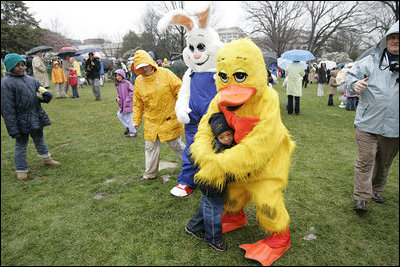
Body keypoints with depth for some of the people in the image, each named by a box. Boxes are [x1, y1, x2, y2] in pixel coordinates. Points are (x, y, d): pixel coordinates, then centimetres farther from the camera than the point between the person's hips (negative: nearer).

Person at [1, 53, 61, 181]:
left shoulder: (31, 79, 6)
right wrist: (13, 128, -18)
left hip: (36, 117, 6)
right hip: (21, 120, -6)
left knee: (39, 139, 23)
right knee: (21, 144, 8)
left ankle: (46, 158, 42)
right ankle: (21, 169, 21)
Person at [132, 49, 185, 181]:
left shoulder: (165, 74, -8)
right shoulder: (138, 81, 3)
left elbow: (179, 90, -6)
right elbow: (137, 104, 11)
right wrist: (136, 120, 10)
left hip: (169, 119, -4)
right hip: (150, 121, 4)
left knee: (176, 145, 7)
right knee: (150, 147, 12)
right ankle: (150, 173, 29)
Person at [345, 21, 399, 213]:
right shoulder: (372, 61, 0)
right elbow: (351, 74, 3)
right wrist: (354, 84, -17)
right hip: (367, 123, -3)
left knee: (384, 162, 17)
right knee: (365, 160, -2)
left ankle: (376, 190, 37)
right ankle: (361, 197, 7)